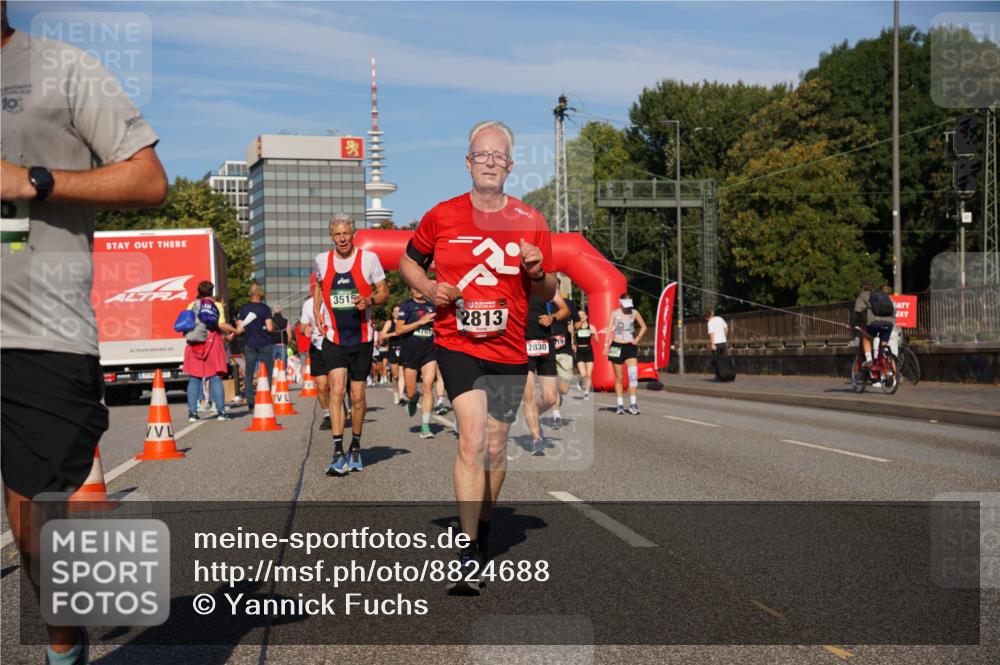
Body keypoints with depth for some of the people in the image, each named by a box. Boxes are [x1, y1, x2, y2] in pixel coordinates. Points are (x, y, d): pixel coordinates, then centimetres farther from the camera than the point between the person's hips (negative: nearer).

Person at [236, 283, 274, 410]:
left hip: (249, 345, 2)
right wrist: (272, 324, 9)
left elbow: (239, 329, -1)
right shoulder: (265, 308, -6)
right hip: (265, 345, -2)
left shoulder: (243, 309, 2)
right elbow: (269, 328, -13)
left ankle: (250, 404, 0)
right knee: (267, 374, 5)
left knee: (249, 375, 6)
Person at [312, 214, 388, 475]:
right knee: (337, 390, -16)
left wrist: (369, 300, -18)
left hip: (362, 338, 0)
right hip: (333, 338, 0)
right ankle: (338, 452, -17)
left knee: (357, 396, 7)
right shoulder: (322, 260, 3)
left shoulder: (369, 258, -3)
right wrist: (316, 309, 9)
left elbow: (384, 293, 3)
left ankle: (355, 447, 27)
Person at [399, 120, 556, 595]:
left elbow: (547, 293, 10)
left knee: (495, 450, 11)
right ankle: (468, 555, -13)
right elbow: (408, 261, 16)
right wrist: (428, 289, -4)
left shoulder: (530, 222, 3)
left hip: (509, 351, 2)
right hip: (457, 345, -2)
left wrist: (538, 273, -12)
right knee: (473, 440, -17)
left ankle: (483, 527, 36)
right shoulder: (441, 217, 0)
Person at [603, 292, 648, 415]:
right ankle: (620, 405, 10)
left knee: (633, 374, -13)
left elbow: (643, 327, 13)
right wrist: (606, 345, -11)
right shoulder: (615, 313, -2)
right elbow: (609, 330, -3)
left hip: (630, 346, 1)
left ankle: (633, 404, -10)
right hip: (617, 346, -1)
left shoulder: (634, 313, 2)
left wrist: (637, 339, 0)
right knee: (618, 377, 4)